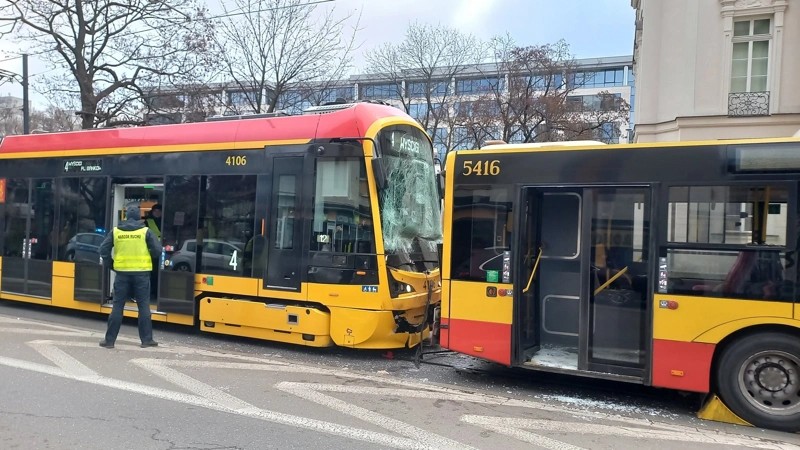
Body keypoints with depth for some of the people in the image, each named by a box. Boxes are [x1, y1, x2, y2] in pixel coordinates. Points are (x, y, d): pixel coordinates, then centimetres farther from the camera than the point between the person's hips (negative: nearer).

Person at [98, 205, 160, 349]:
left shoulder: (115, 231, 3)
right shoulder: (146, 231, -3)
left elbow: (104, 250, 1)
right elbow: (157, 250, -7)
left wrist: (110, 264, 13)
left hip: (122, 273, 2)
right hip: (141, 273, -2)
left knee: (117, 306, 8)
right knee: (144, 306, 5)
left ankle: (109, 339, 12)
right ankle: (146, 339, 8)